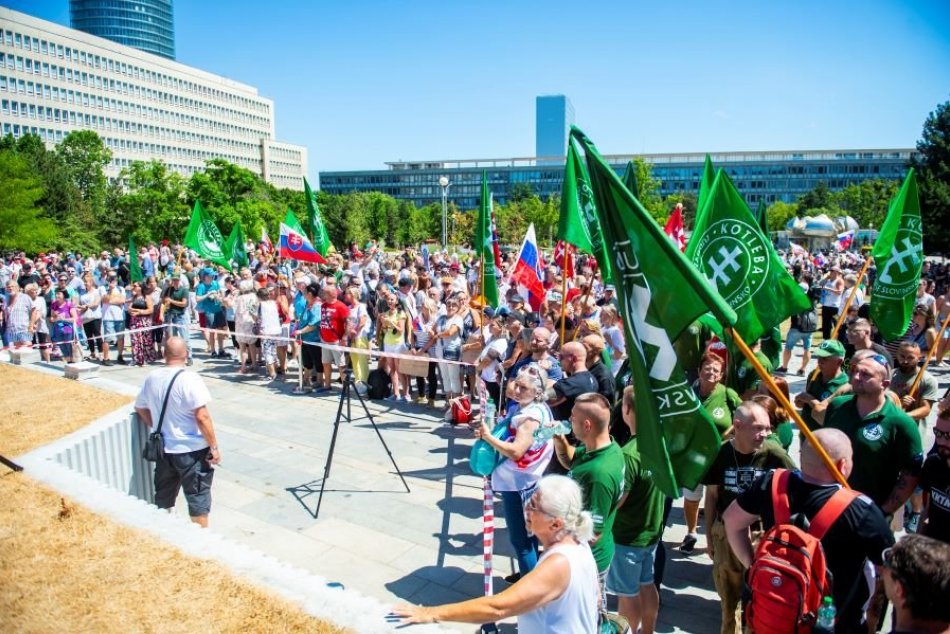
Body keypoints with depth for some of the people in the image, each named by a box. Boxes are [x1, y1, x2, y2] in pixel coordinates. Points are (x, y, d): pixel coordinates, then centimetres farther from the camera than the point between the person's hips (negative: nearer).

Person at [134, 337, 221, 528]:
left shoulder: (152, 377, 0)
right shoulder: (189, 379, -19)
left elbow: (140, 408, 13)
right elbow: (202, 417, -20)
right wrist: (214, 447, -13)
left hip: (163, 449, 6)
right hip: (192, 450, -6)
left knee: (163, 498, 21)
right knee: (198, 498, 7)